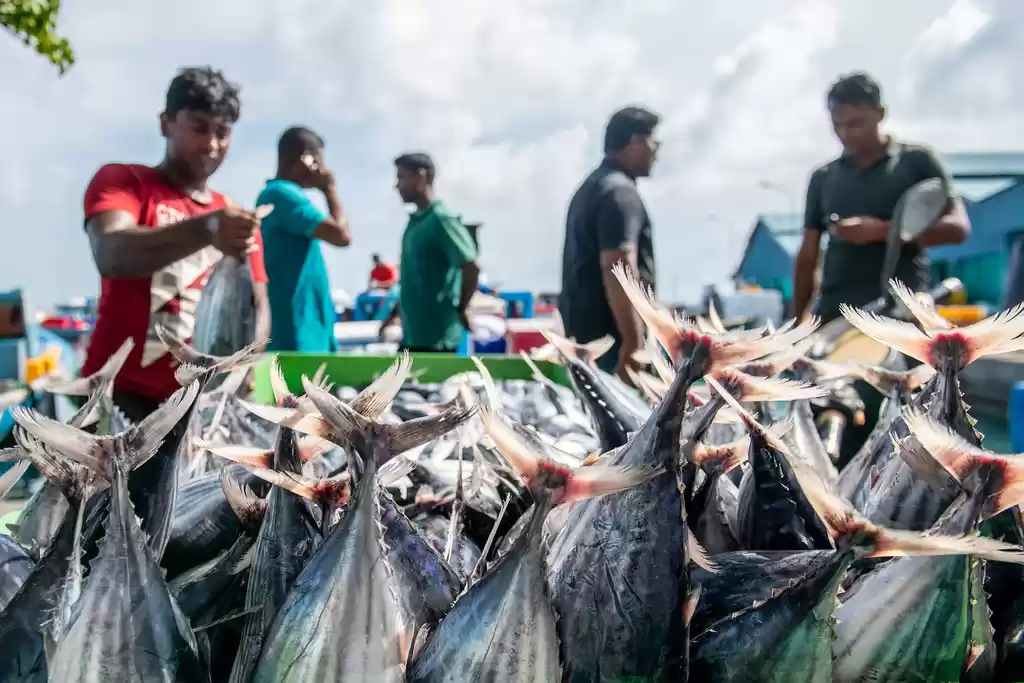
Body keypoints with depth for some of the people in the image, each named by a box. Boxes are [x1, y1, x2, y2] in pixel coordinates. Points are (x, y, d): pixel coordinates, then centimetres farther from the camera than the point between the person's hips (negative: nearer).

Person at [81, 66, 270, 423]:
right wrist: (206, 229, -35)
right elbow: (111, 255, -19)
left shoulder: (238, 219, 13)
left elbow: (258, 306, 11)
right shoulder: (121, 180, 1)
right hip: (120, 394, -4)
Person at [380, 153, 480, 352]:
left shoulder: (440, 219, -15)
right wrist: (396, 312, 20)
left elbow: (471, 267, -21)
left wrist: (461, 308, -11)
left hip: (436, 336, -9)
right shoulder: (415, 221, 13)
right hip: (413, 334, 9)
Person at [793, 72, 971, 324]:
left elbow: (957, 227, 0)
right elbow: (807, 256, 18)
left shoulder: (916, 161, 9)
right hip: (835, 316, 3)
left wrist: (882, 230, -11)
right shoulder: (823, 178, 17)